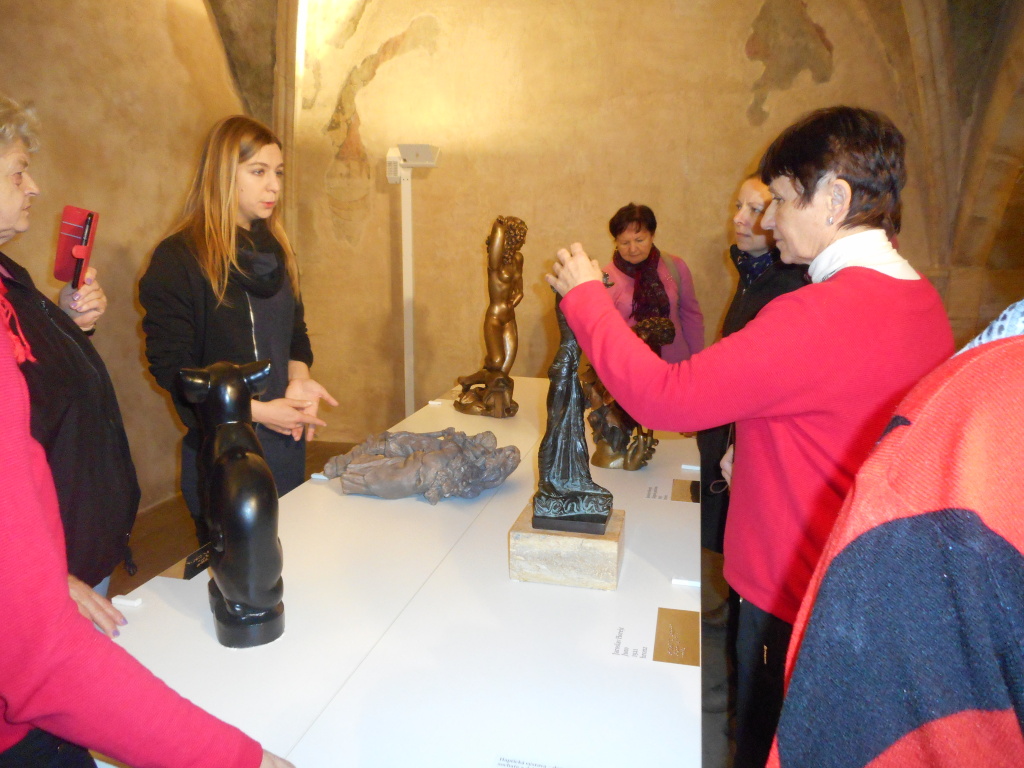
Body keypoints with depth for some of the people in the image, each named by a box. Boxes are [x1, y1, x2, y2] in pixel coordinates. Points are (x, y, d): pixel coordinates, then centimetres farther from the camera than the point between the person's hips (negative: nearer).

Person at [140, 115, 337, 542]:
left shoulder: (274, 248, 9)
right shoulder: (179, 258, -11)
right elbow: (171, 366, -13)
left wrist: (299, 378, -7)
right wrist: (257, 411, -19)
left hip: (287, 443, 6)